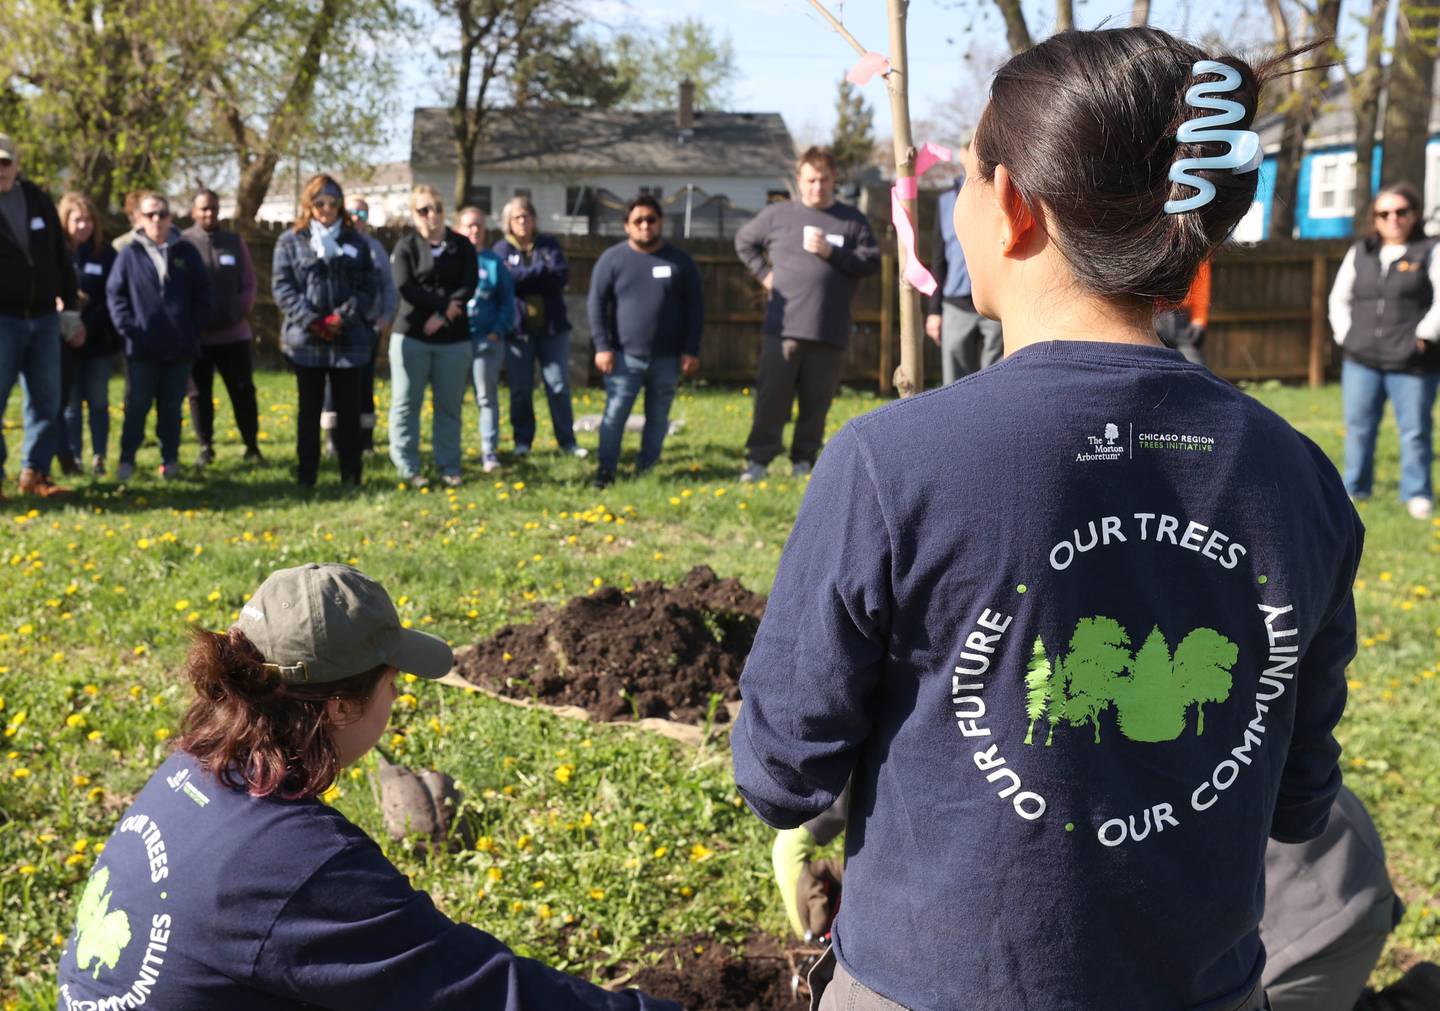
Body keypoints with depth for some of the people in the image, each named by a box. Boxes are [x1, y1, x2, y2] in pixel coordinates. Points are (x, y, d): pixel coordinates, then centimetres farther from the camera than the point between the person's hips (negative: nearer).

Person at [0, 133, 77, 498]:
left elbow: (60, 256, 16)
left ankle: (35, 473, 15)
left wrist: (69, 302, 15)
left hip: (44, 316, 4)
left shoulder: (39, 201, 9)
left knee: (46, 399, 6)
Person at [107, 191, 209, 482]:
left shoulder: (186, 252, 6)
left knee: (172, 406, 9)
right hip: (142, 347, -2)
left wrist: (195, 327, 0)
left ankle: (170, 460, 17)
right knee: (137, 405, 0)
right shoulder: (130, 254, 1)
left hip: (180, 347, 2)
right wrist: (127, 327, -8)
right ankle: (126, 460, 7)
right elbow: (115, 294, 3)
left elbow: (202, 293, 9)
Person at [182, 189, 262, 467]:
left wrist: (242, 311, -4)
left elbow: (249, 283, 8)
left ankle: (252, 446, 10)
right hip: (196, 334, -2)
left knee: (243, 391, 2)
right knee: (199, 393, 6)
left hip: (234, 332, 2)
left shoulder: (235, 242, 8)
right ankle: (206, 447, 16)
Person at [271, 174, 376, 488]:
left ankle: (351, 474, 10)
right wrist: (310, 321, -13)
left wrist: (343, 317, -12)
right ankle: (306, 474, 12)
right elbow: (282, 287, -2)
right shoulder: (290, 242, 4)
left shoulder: (356, 243, 9)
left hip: (348, 339, 1)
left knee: (349, 409, 4)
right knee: (310, 409, 7)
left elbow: (367, 288, 4)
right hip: (306, 340, -1)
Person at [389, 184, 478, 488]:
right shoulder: (406, 247, 3)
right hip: (411, 335, -2)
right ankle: (408, 468, 6)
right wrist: (444, 303, -15)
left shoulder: (462, 247, 9)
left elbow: (468, 287, -3)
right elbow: (404, 287, -10)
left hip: (454, 338, 2)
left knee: (450, 405, 6)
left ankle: (449, 467, 14)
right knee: (406, 403, -1)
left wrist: (442, 315, -15)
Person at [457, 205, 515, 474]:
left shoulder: (494, 262, 5)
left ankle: (489, 450, 3)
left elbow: (507, 300, 7)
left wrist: (498, 330, -4)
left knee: (487, 396, 0)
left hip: (486, 339, 0)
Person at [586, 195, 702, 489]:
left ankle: (646, 470, 15)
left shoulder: (680, 261, 5)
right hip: (625, 355, -2)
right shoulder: (613, 259, 1)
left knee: (658, 417, 6)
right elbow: (597, 305, 0)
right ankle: (606, 470, 1)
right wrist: (602, 346, -8)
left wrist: (691, 351, 0)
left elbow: (695, 308, 6)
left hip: (667, 358, 2)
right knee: (615, 413, -6)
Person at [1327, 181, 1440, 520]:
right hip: (1361, 362, 4)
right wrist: (1345, 334, 6)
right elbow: (1339, 299, 18)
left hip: (1412, 365, -4)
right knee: (1358, 428, 8)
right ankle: (1354, 490, 19)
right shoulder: (1359, 254, 13)